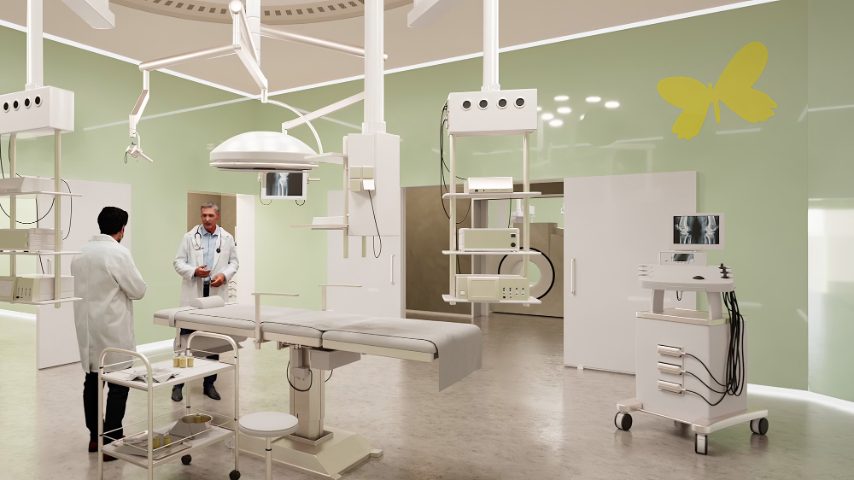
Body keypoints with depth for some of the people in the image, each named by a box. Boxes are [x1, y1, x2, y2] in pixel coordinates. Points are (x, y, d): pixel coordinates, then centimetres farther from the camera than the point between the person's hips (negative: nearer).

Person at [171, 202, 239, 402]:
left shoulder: (227, 238, 7)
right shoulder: (189, 237, 2)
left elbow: (234, 262, 10)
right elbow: (178, 262, 2)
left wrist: (224, 275, -9)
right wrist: (194, 271, -16)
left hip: (217, 295, 2)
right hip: (193, 295, -2)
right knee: (185, 338, 0)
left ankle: (209, 383, 19)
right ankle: (178, 383, 13)